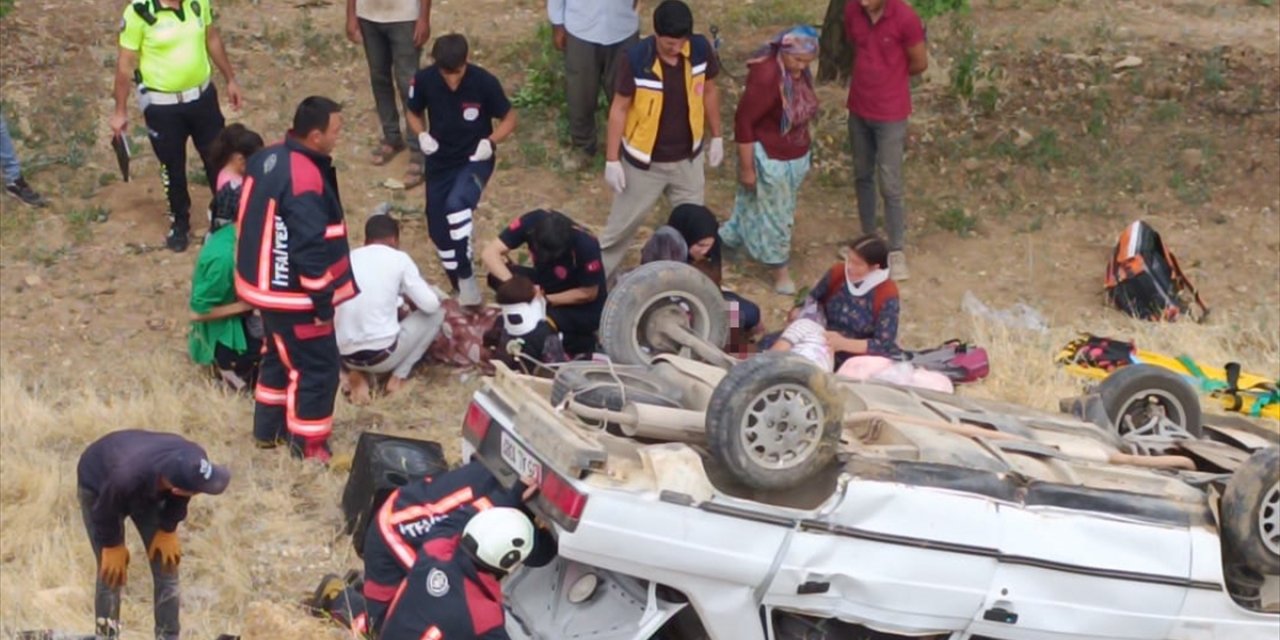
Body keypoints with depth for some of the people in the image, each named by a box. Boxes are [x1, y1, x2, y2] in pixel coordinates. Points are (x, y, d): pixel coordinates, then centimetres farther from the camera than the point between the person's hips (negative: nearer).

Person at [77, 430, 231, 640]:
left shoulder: (194, 460, -37)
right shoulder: (127, 478, -48)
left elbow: (178, 499, -11)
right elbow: (105, 513, -25)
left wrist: (168, 530, -3)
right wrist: (113, 546, -10)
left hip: (150, 486, 4)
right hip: (98, 485, -4)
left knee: (167, 568, 0)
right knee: (111, 572, -5)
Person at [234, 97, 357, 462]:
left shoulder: (266, 159, 1)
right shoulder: (305, 180, -28)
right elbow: (312, 248, -27)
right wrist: (323, 300, -18)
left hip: (265, 283, 10)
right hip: (293, 293, -10)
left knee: (280, 355, 25)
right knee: (317, 367, 4)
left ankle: (268, 430, 38)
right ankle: (308, 447, 14)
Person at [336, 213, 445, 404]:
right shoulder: (399, 258, 0)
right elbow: (430, 305, 0)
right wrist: (411, 299, 24)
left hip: (345, 356, 5)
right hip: (383, 354, -4)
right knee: (436, 314, 17)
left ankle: (356, 373, 11)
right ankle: (398, 377, 6)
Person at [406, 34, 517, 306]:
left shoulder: (484, 82, -19)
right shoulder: (424, 80, -13)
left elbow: (509, 118, -5)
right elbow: (413, 113, 7)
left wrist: (491, 142, -23)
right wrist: (422, 135, -14)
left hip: (475, 159, -4)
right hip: (440, 162, 4)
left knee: (456, 204, -31)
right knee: (439, 231, 6)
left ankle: (466, 276, -16)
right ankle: (461, 288, 29)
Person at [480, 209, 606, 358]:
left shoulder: (586, 245, -33)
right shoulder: (532, 222, -25)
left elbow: (589, 294, -19)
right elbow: (489, 253, -24)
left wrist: (546, 299, -23)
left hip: (585, 308, -5)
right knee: (497, 276, -18)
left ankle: (583, 343, -2)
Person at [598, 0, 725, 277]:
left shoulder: (700, 49, -16)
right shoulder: (636, 59, -26)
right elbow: (619, 108, -16)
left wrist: (716, 137, 9)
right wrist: (612, 160, -13)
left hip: (688, 158, 3)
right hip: (644, 161, -3)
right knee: (623, 224, 13)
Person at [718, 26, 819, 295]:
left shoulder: (798, 70, -5)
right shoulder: (766, 77, -30)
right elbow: (743, 121, -25)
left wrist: (802, 153, 20)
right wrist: (746, 167, -20)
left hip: (796, 156, 8)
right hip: (770, 158, -8)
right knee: (774, 214, 9)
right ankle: (780, 271, 27)